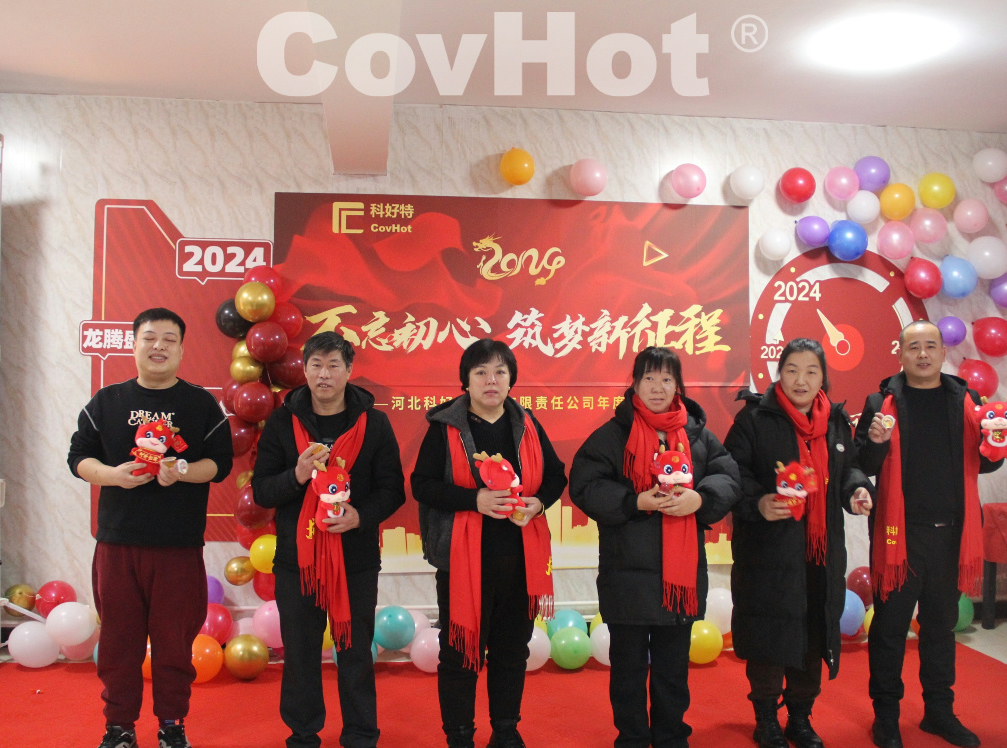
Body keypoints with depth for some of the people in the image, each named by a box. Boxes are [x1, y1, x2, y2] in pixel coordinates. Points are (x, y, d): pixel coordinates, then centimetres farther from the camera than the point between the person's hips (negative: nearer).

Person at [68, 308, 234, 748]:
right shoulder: (106, 401, 9)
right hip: (117, 542, 2)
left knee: (174, 638, 6)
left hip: (180, 546, -1)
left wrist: (182, 472, -19)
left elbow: (220, 463, 0)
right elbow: (78, 456, 7)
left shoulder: (202, 404, 4)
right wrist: (113, 474, -13)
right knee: (118, 637, 8)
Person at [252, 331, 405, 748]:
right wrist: (297, 475, -19)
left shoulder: (374, 423, 0)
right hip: (296, 556, 1)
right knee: (300, 654, 11)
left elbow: (393, 490, 0)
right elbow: (261, 491, 0)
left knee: (356, 652, 9)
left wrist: (361, 515, -18)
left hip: (357, 558, -1)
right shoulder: (282, 423, 1)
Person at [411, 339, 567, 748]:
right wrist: (474, 499, -21)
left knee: (512, 649, 15)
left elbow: (556, 475, 10)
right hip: (463, 559, -3)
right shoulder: (445, 427, -5)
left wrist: (538, 503, -11)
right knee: (460, 650, 6)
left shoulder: (526, 424, 5)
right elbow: (422, 484, -9)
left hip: (519, 558, 4)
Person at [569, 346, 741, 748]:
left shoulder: (697, 433, 7)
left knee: (674, 666, 17)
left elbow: (728, 477, 3)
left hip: (682, 572, 3)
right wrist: (634, 502, -21)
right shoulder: (613, 434, -3)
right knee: (629, 666, 10)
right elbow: (584, 486, -9)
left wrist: (700, 497, -17)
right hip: (627, 574, -3)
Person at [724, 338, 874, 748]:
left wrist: (857, 489, 0)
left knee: (814, 637, 13)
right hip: (769, 550, -5)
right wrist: (757, 502, -26)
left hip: (822, 551, 5)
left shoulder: (836, 420, 9)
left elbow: (848, 467, 20)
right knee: (769, 637, 2)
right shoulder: (755, 417, -8)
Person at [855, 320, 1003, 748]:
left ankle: (939, 709, 30)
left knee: (941, 624, 15)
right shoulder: (883, 403, -2)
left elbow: (983, 464, 12)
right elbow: (862, 467, -6)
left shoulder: (964, 401, 7)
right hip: (899, 533, -3)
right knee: (891, 625, 5)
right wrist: (875, 443, -26)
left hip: (950, 532, 3)